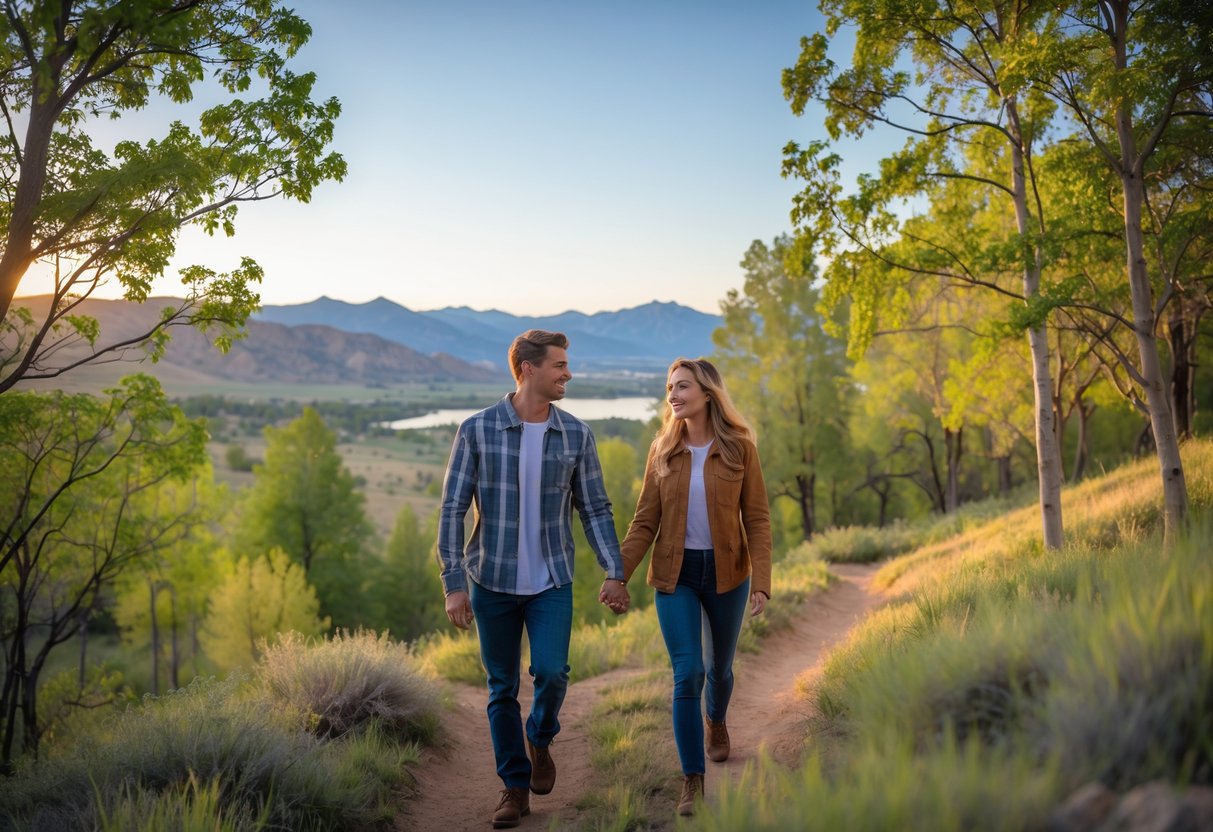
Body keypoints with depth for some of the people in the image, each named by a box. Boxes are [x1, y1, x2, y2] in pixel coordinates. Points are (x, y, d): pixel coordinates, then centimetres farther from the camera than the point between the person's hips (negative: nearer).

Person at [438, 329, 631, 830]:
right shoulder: (477, 430, -8)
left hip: (552, 581, 1)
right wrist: (453, 584, -11)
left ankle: (540, 740, 20)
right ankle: (514, 787, 26)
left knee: (551, 671, -13)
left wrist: (615, 572, -4)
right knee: (502, 689, 8)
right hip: (492, 580, -1)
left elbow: (595, 508, 4)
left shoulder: (576, 435, -2)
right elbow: (452, 509, -7)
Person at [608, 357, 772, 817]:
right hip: (675, 575, 0)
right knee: (688, 673, -8)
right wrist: (619, 574, -12)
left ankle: (716, 722, 51)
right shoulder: (663, 451, -2)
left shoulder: (740, 448, -7)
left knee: (719, 665, 18)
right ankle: (692, 780, 4)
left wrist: (761, 581, -15)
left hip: (726, 573, 0)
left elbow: (757, 519, -7)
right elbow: (644, 522, -1)